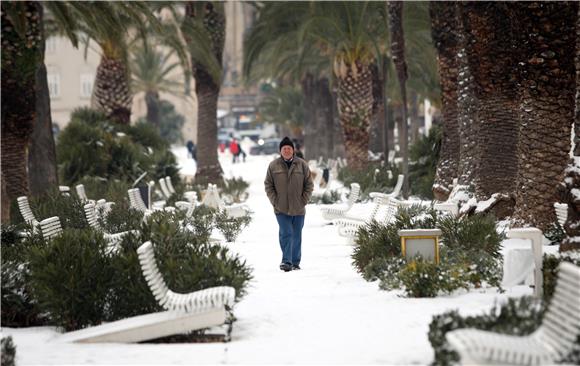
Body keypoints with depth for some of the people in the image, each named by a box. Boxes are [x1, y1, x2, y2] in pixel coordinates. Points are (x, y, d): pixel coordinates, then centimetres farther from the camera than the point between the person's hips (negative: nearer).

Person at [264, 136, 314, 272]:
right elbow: (268, 185, 6)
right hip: (281, 209, -2)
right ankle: (286, 261, -14)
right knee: (286, 234, -13)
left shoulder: (302, 165, 3)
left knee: (296, 236, 8)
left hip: (298, 209, 2)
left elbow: (309, 184, 7)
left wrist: (304, 201, -3)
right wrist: (274, 201, -4)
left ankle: (295, 262, 18)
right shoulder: (273, 166, 1)